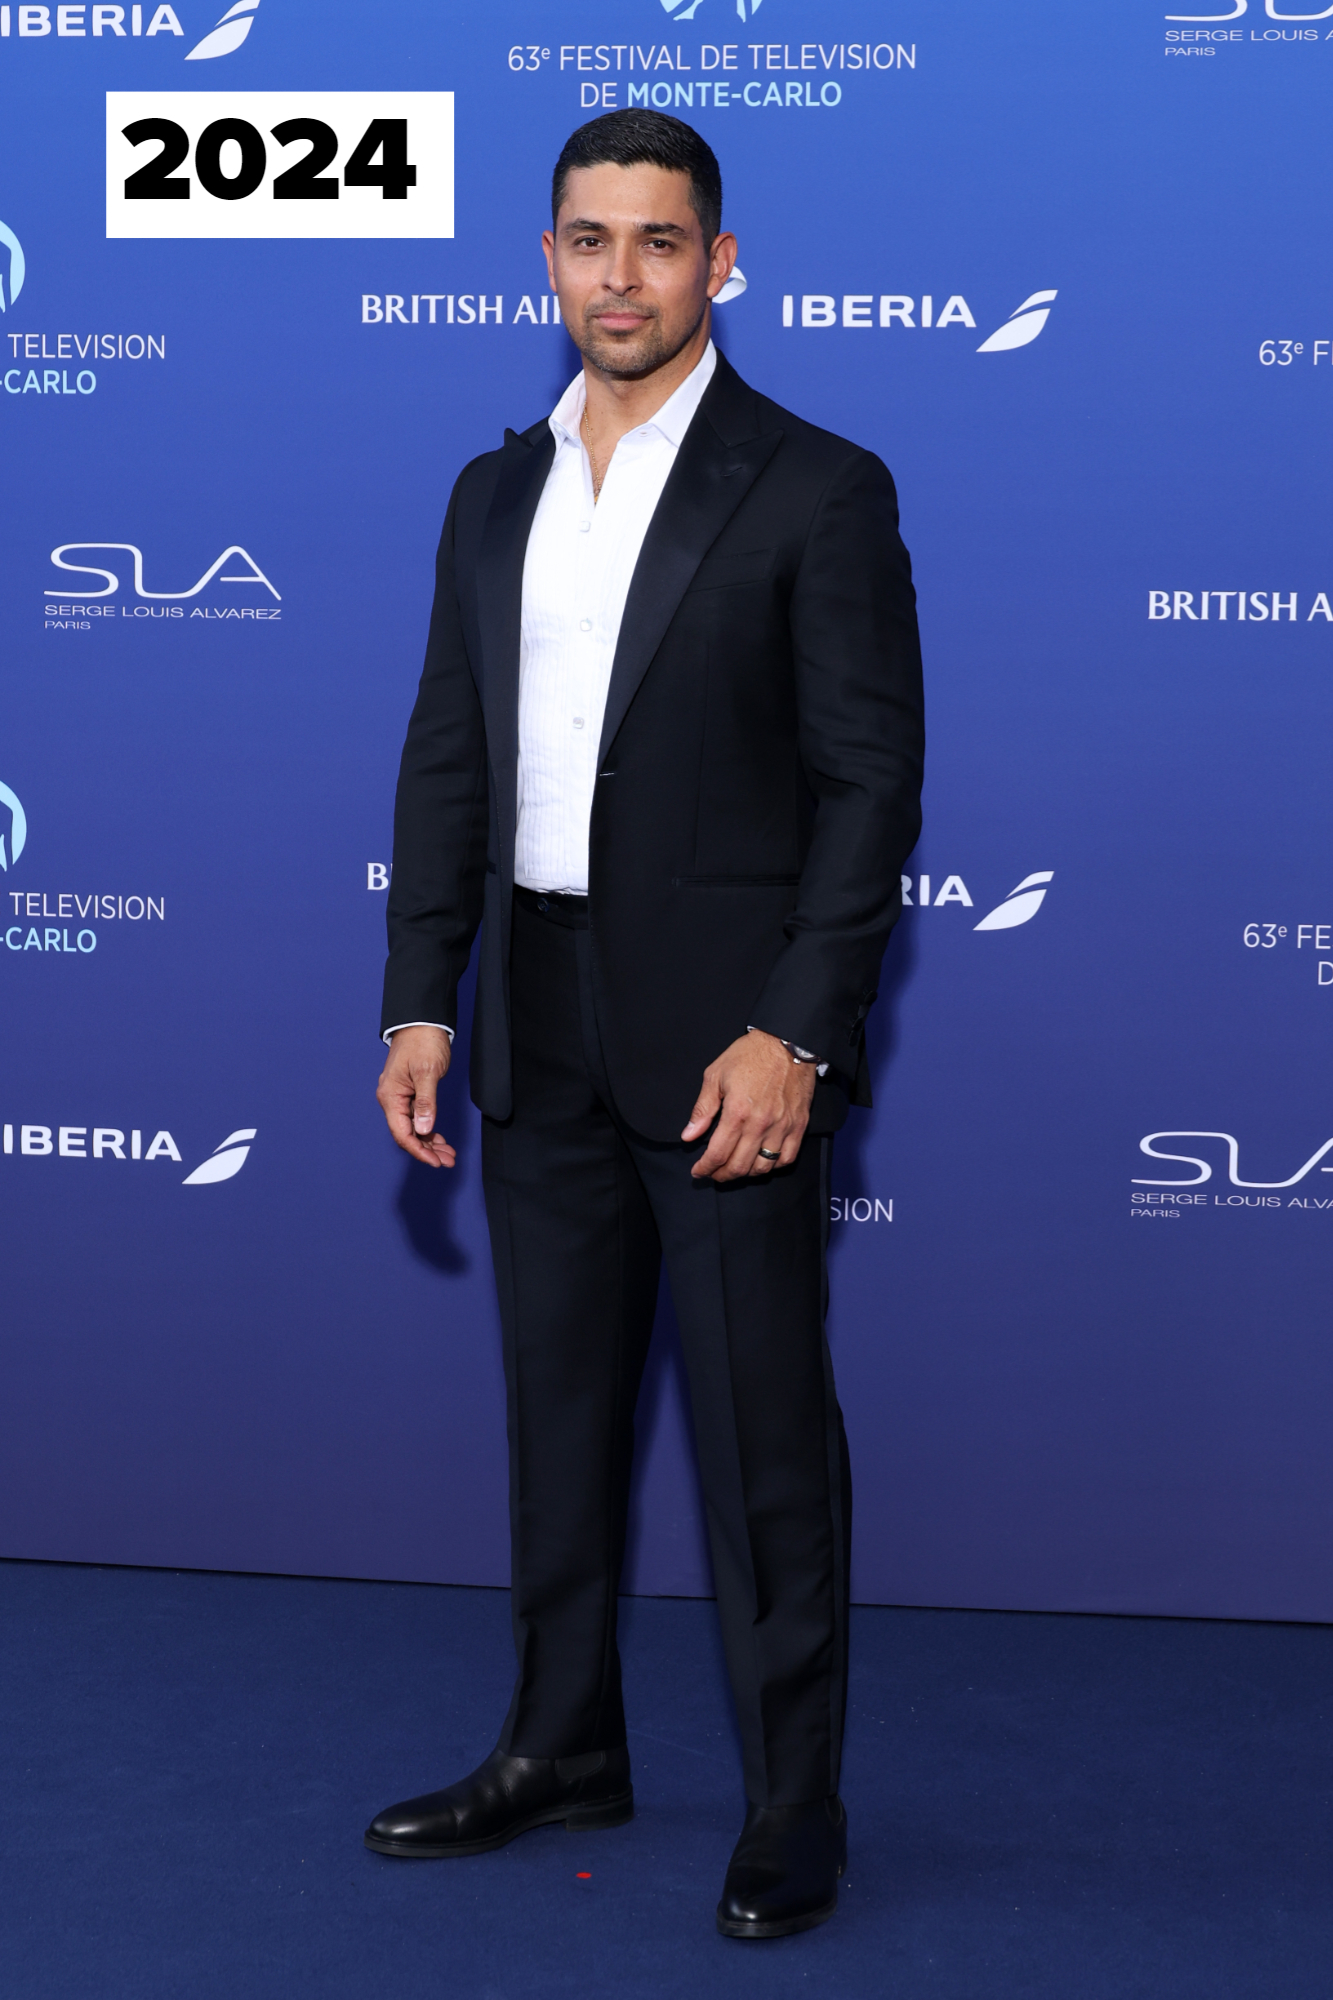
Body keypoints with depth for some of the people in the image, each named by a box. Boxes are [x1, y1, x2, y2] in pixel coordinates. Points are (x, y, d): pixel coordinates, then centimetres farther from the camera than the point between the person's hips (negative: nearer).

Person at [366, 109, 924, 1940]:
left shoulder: (816, 490, -6)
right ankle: (563, 1750, 30)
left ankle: (793, 1811, 12)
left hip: (730, 1032, -5)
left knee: (765, 1430, 1)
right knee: (559, 1403, 15)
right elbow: (448, 762, 12)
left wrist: (795, 1034, -17)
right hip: (541, 1028, 6)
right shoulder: (496, 496, 12)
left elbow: (874, 781, -9)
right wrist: (419, 1005, 4)